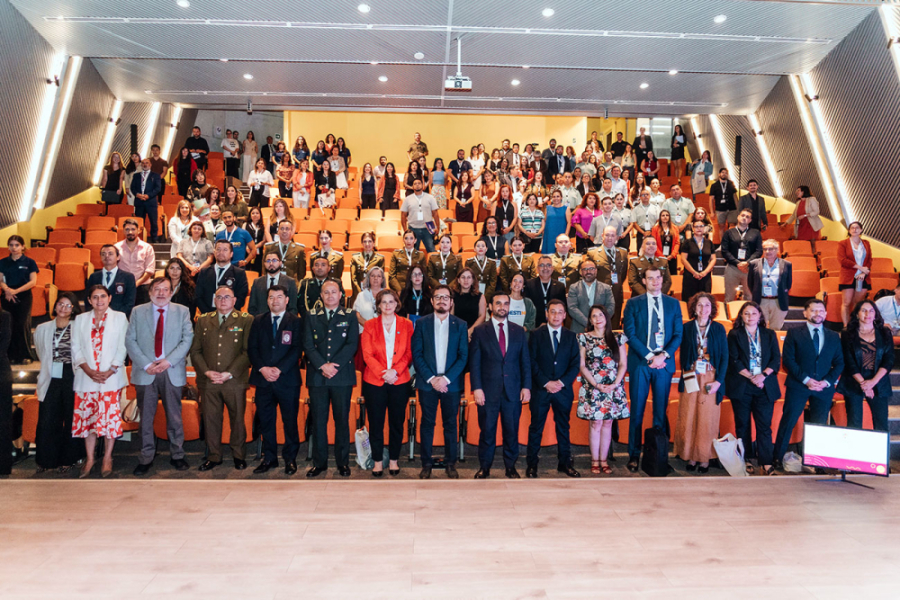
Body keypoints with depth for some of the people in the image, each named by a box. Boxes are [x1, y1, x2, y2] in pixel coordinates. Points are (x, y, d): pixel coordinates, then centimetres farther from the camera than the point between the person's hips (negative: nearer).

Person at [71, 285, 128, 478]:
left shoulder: (119, 317, 5)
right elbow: (76, 348, 6)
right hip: (86, 377, 2)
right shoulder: (81, 319, 12)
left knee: (110, 418, -1)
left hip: (111, 377, -2)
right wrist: (88, 370, -8)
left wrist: (109, 371, -11)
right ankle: (89, 458, 16)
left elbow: (122, 348, 0)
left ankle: (107, 458, 10)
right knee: (87, 417, 5)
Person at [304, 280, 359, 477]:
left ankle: (343, 462, 15)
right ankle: (319, 462, 16)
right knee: (318, 420, 5)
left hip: (342, 375, -1)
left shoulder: (350, 317, 7)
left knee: (342, 420, 4)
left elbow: (352, 344, -2)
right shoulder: (311, 317, 11)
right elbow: (308, 345, 2)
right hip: (317, 376, 1)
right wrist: (322, 366, -11)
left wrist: (334, 365, -12)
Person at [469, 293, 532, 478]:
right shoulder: (480, 331, 2)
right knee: (487, 430, 6)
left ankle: (510, 466, 22)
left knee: (512, 430, 8)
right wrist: (477, 388, -9)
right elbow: (474, 362, -2)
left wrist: (526, 386, 1)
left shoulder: (519, 331, 9)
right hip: (488, 391, -2)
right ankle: (484, 467, 20)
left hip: (513, 390, 2)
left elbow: (525, 361, 9)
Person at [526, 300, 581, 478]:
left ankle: (564, 463, 22)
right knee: (536, 428, 3)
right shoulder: (536, 335, 1)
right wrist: (546, 383, -13)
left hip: (563, 389, 2)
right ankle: (532, 464, 12)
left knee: (563, 427, 10)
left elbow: (575, 363, 3)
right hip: (540, 389, -2)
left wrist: (562, 382, -10)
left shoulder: (571, 337, 8)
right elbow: (532, 362, -4)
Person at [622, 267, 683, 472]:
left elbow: (678, 334, 5)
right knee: (637, 410, 1)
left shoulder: (673, 304, 11)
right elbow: (630, 334, -3)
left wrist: (664, 355, -10)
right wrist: (649, 356, -11)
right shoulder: (633, 303, 5)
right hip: (640, 362, -1)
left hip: (664, 362, 2)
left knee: (661, 410, 5)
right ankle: (634, 455, 8)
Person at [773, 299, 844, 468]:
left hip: (824, 388, 3)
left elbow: (839, 363, 10)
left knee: (819, 425, 5)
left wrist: (827, 381, -6)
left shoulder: (834, 337, 13)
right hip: (798, 385, -3)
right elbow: (788, 359, -4)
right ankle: (777, 459, 3)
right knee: (788, 422, -3)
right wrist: (806, 379, -12)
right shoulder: (794, 333, 3)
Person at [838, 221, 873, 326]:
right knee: (846, 303, -5)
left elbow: (869, 260, 8)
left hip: (863, 278, 3)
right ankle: (846, 326, -2)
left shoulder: (866, 243, 14)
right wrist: (860, 267, -12)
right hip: (848, 278, -3)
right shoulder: (842, 243, 3)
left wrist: (864, 273, -9)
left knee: (858, 303, 4)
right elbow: (842, 260, -8)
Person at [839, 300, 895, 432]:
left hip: (879, 384, 2)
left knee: (881, 426, -2)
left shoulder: (885, 333, 9)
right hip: (854, 385, -2)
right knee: (854, 426, -2)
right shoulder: (848, 335, 3)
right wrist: (863, 383, -10)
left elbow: (889, 361, 1)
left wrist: (873, 382, -10)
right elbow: (849, 362, -2)